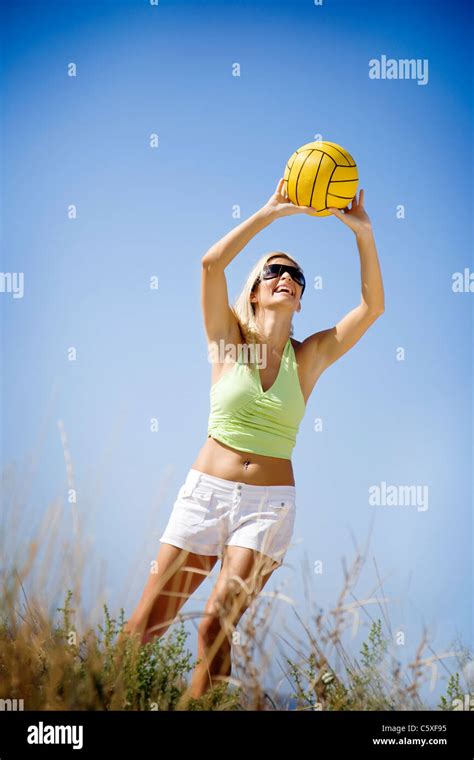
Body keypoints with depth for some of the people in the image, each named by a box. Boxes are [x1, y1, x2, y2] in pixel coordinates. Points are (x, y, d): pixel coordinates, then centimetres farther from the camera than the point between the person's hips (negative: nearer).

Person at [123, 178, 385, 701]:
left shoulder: (309, 357, 6)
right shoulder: (228, 339, 2)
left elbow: (373, 306, -3)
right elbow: (211, 263, -13)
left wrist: (363, 234, -11)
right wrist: (271, 213, -14)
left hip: (270, 503, 0)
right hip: (206, 490, 0)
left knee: (215, 626, -12)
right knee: (145, 625, -1)